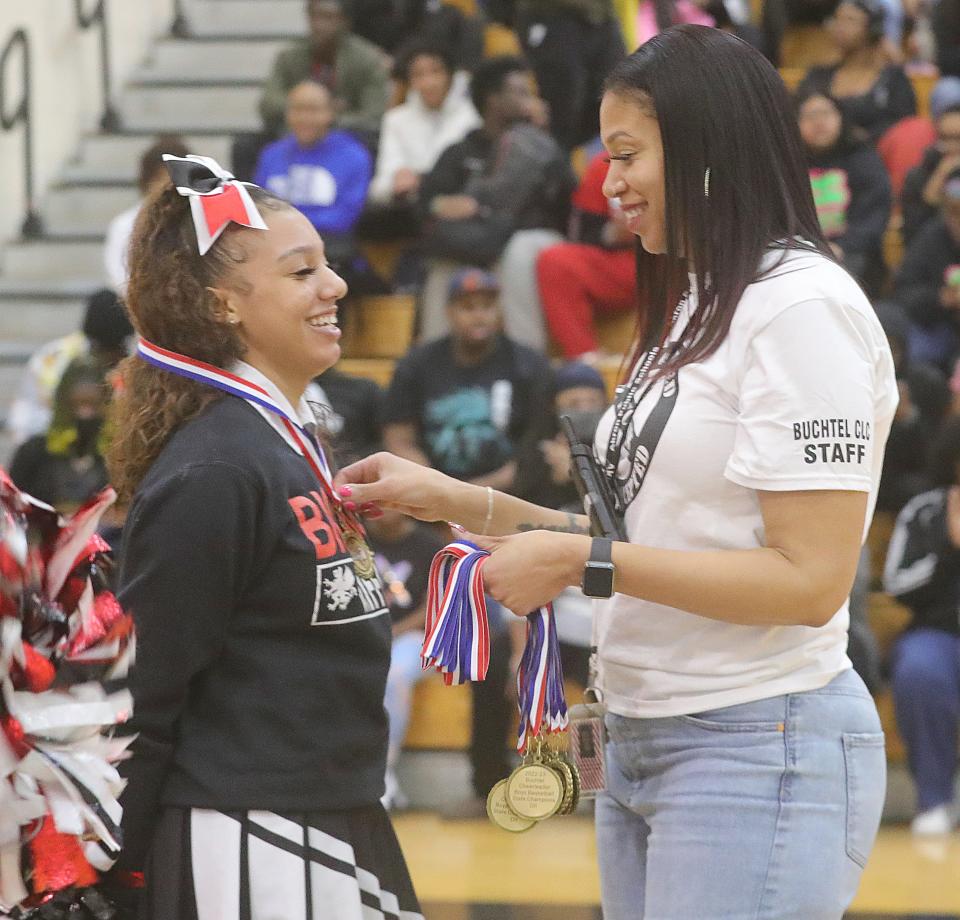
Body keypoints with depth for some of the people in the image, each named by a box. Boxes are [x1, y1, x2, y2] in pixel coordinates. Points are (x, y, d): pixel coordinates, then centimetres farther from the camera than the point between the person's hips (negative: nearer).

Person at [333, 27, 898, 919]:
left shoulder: (804, 307, -14)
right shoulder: (692, 311, 14)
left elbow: (809, 580, -19)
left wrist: (580, 562, -17)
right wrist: (460, 503, 7)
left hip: (760, 754, -9)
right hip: (641, 744, 9)